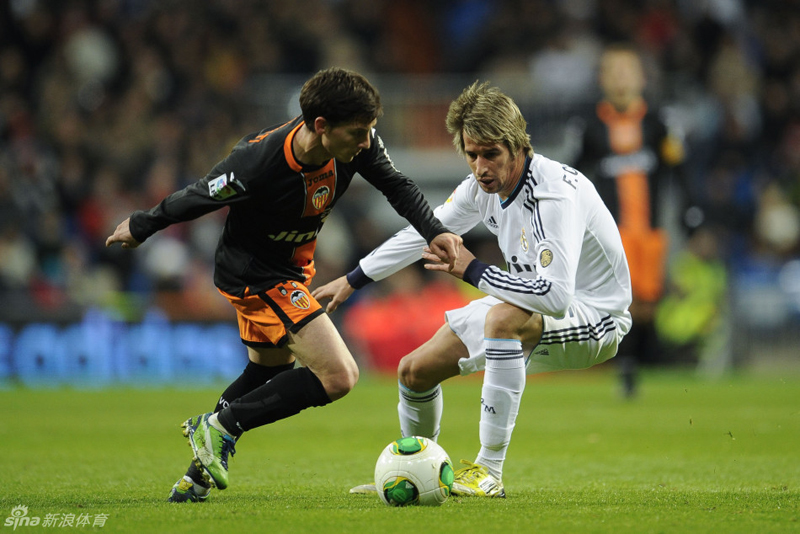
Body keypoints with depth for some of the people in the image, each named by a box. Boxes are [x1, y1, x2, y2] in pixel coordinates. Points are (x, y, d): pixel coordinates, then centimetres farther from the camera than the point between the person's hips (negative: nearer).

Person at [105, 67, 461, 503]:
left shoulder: (357, 144, -20)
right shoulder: (258, 164, -36)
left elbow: (396, 185, -1)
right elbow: (197, 198, -19)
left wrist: (433, 231, -17)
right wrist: (140, 228, -2)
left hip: (292, 266, 8)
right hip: (254, 274, -8)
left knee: (269, 371, 25)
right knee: (338, 376, -18)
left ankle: (199, 471, 40)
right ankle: (220, 427, -5)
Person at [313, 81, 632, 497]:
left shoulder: (556, 195, -31)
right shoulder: (483, 185, -6)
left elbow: (556, 296, -41)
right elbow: (427, 230, 12)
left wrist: (473, 270, -31)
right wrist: (352, 280, 18)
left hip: (595, 321, -8)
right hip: (529, 312, 8)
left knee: (504, 317, -39)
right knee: (414, 370, 5)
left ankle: (489, 472, -31)